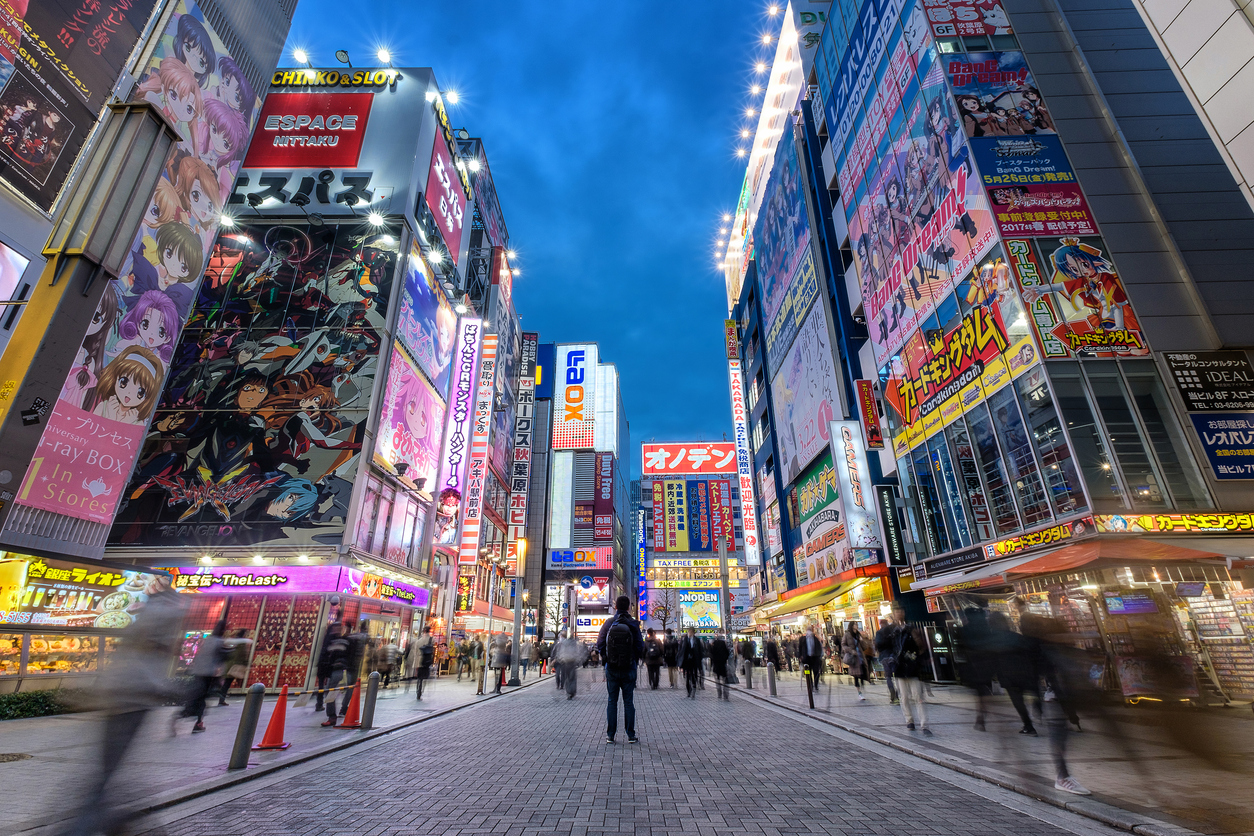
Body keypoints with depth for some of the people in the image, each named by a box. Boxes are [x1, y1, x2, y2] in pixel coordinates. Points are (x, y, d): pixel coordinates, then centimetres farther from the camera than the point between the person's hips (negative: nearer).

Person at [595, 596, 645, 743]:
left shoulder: (608, 623, -6)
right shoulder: (633, 624, -8)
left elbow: (600, 644, -4)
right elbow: (640, 646, -7)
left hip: (611, 669, 1)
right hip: (629, 669, -1)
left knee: (612, 701, 10)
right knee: (629, 701, 8)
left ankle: (610, 735, 14)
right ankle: (631, 735, 12)